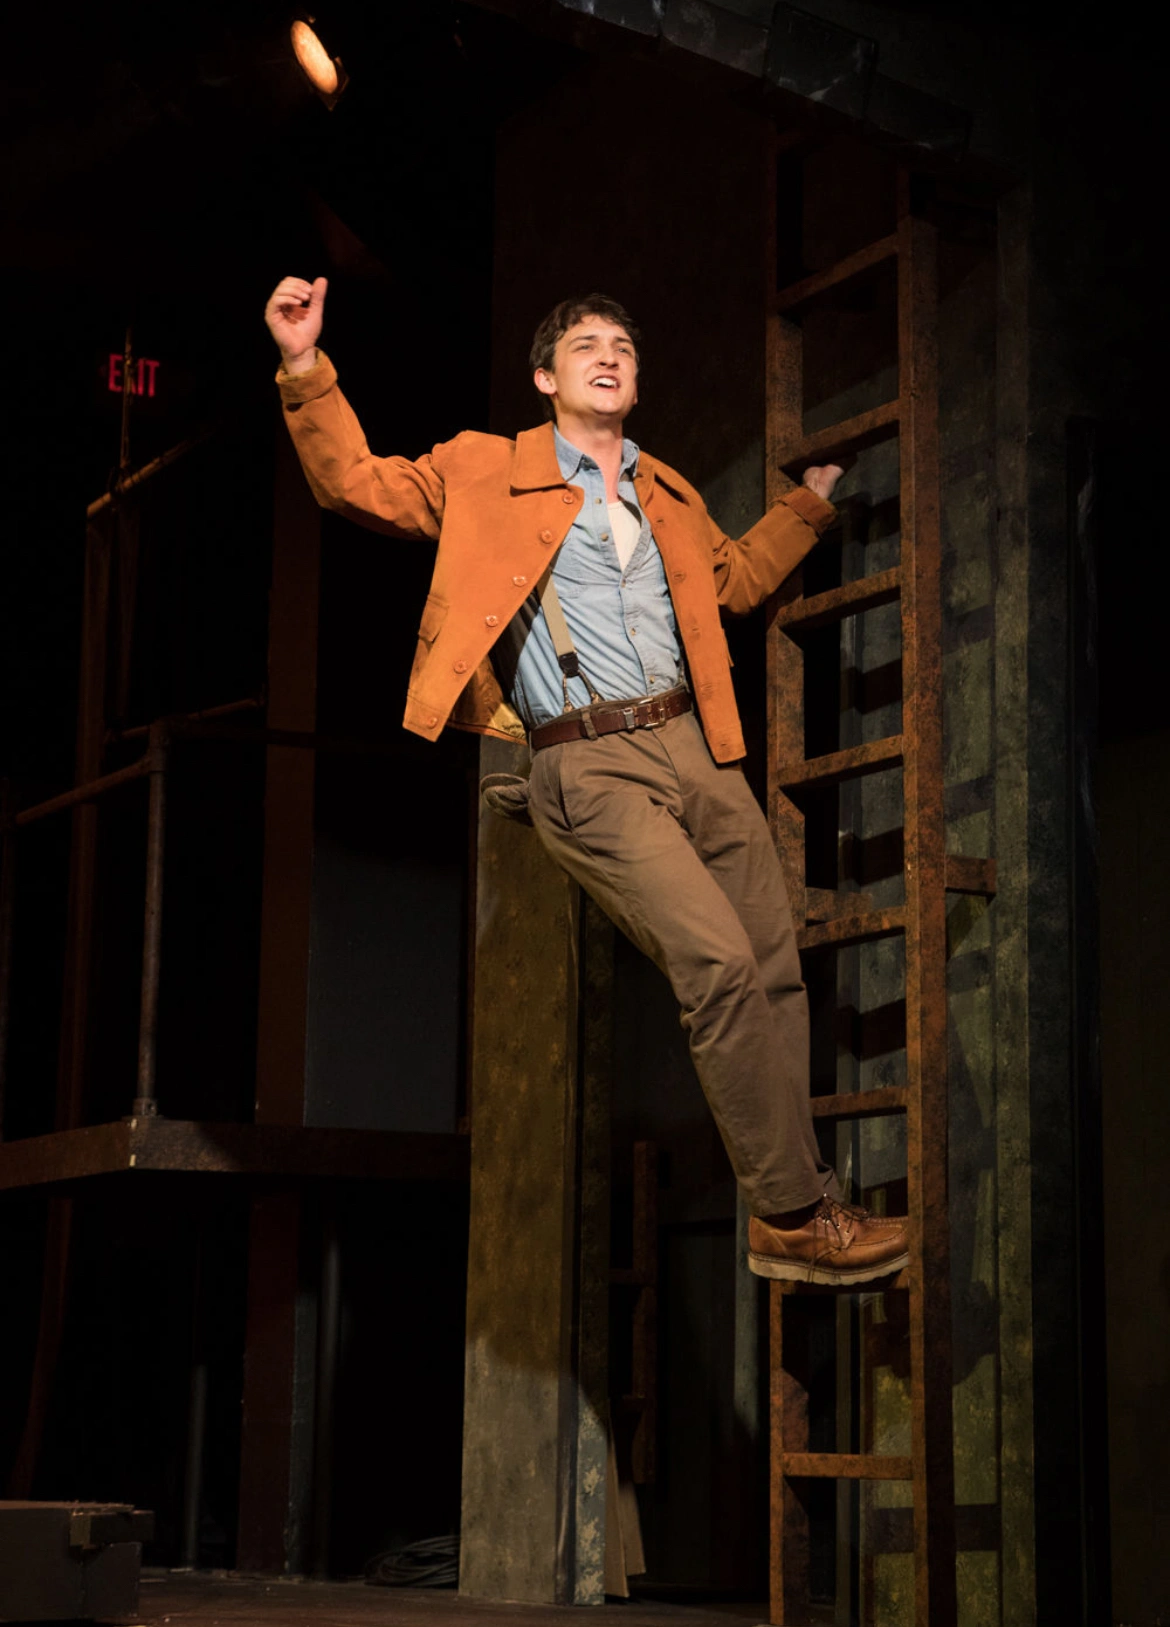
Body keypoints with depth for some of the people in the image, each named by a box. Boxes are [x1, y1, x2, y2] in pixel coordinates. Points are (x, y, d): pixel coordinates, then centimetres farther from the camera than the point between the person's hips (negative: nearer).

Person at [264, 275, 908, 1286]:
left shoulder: (668, 494, 23)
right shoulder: (487, 471, 8)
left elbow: (736, 579, 38)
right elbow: (357, 484, 4)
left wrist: (815, 501, 32)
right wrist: (306, 366, -7)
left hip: (693, 746, 6)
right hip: (588, 767, -6)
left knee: (778, 966, 0)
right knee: (720, 962, -19)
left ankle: (808, 1201, 9)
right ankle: (788, 1217, -11)